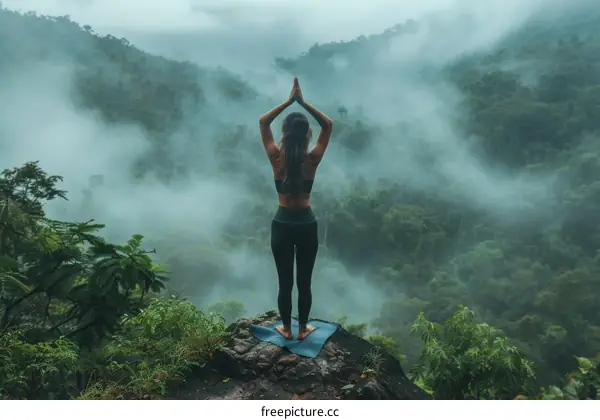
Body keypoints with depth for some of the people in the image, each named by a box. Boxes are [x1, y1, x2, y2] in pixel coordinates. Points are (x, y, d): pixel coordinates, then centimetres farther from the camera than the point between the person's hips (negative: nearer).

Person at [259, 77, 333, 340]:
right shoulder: (312, 160, -13)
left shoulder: (276, 158, -13)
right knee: (304, 282, 14)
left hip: (282, 225, 0)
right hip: (307, 226, 0)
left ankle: (286, 329, 28)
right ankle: (302, 328, 29)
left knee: (285, 282, 13)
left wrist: (289, 101, -6)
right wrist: (303, 102, -9)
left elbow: (263, 122, -1)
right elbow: (328, 125, -2)